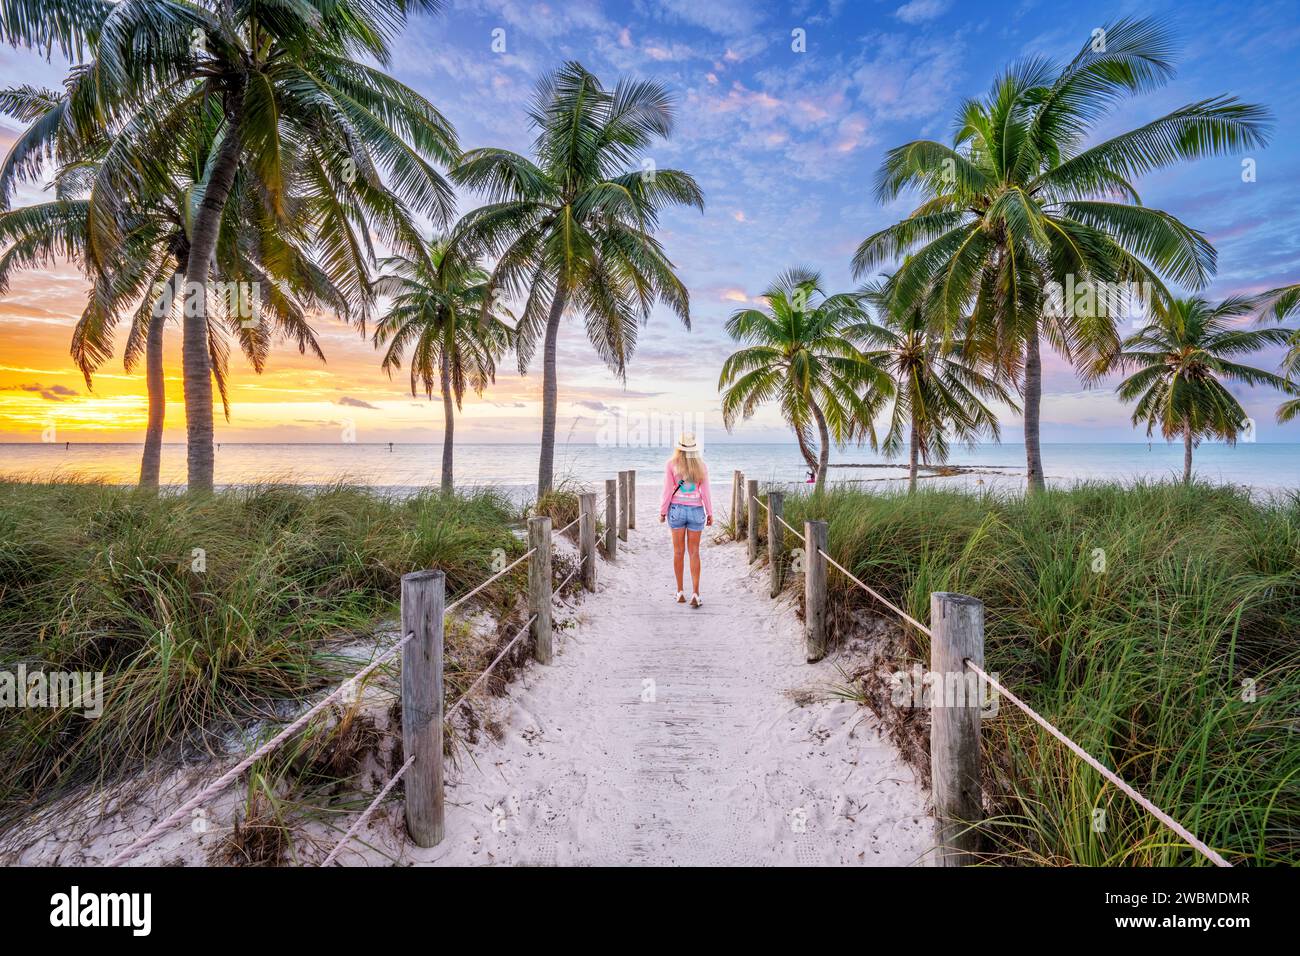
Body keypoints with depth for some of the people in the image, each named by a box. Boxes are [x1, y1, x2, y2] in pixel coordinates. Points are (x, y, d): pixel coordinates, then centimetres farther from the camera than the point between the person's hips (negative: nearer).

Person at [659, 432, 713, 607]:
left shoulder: (671, 464, -7)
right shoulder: (701, 465, -2)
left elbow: (668, 491, -7)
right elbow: (705, 492, -1)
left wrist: (662, 511, 4)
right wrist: (710, 513, 8)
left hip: (676, 509, 0)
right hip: (696, 511, 1)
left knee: (678, 552, 10)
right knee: (694, 553, 6)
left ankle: (680, 593, 15)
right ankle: (695, 594, -1)